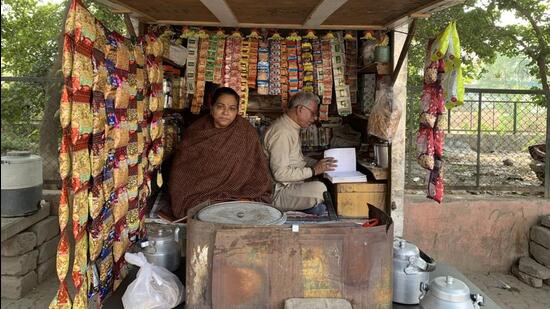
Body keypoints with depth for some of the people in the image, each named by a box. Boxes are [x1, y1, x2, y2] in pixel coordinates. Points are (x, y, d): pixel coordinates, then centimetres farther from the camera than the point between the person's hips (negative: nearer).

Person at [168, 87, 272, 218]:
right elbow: (180, 168, 4)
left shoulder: (246, 133, -1)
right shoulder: (195, 131, 2)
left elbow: (258, 173, 0)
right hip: (198, 195, 0)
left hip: (234, 196, 0)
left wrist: (246, 198, -14)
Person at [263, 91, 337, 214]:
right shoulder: (281, 132, -20)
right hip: (277, 192, -10)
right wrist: (313, 170, -20)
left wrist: (318, 163, 8)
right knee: (319, 188, -30)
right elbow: (280, 173, -25)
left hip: (292, 185, 10)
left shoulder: (293, 128, 14)